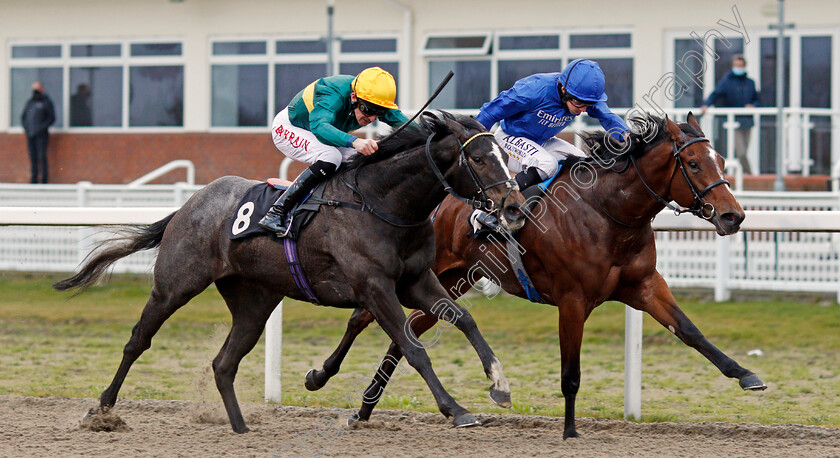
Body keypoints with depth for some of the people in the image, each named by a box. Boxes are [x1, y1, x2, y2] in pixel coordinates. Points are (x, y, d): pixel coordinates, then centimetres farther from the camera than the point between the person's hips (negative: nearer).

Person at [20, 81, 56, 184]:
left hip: (41, 135, -5)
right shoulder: (29, 102, 18)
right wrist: (25, 127, 4)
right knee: (33, 158, 5)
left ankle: (43, 180, -10)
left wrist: (41, 128, -13)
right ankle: (34, 180, 8)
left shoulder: (46, 102, 1)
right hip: (30, 135, 5)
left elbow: (51, 118, -4)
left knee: (42, 157, -10)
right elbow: (23, 116, 22)